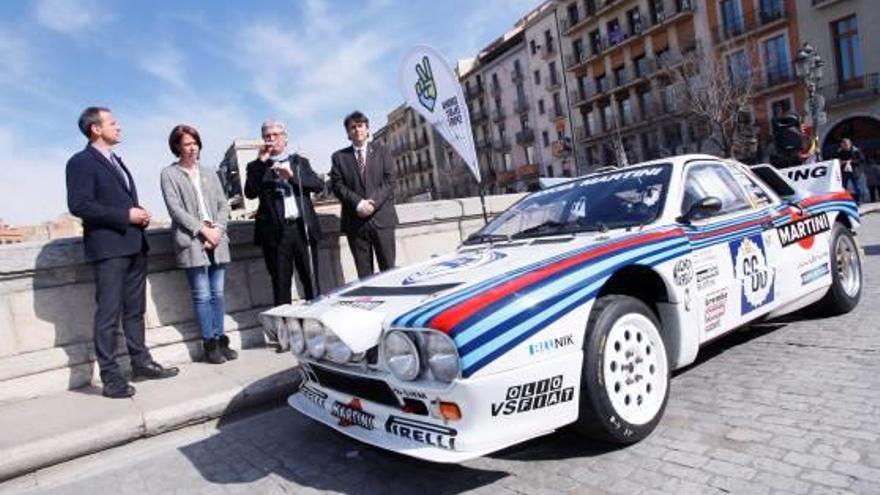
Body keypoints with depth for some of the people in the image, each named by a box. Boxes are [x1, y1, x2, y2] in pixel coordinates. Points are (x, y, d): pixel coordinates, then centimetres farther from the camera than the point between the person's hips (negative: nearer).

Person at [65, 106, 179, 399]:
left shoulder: (116, 160, 21)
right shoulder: (81, 162, -6)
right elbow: (79, 205, -16)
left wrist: (140, 215, 6)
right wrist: (126, 216, -17)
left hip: (133, 245, 8)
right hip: (108, 247, -8)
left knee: (135, 310, 13)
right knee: (109, 314, -5)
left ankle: (141, 363, 22)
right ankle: (110, 377, 0)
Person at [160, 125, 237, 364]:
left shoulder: (209, 173, 17)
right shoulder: (169, 174, 4)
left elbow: (223, 205, 12)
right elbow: (175, 209, -5)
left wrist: (216, 229, -4)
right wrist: (203, 230, -12)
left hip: (217, 240, 4)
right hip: (192, 242, -4)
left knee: (217, 294, 6)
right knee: (202, 296, -3)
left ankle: (221, 340, 12)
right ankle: (209, 344, 5)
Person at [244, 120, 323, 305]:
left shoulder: (300, 162, 14)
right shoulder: (258, 167, 9)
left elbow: (319, 185, 2)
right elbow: (250, 193, -6)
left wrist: (292, 175, -11)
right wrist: (261, 161, -9)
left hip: (303, 228, 1)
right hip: (276, 232, -1)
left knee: (311, 282, 6)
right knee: (280, 285, 3)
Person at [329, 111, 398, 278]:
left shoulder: (381, 151, 13)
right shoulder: (339, 157, 12)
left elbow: (390, 181, 2)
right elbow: (337, 185, 2)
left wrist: (374, 202, -12)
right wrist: (358, 203, -13)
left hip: (381, 217, 0)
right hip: (355, 221, 0)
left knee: (388, 269, 0)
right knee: (364, 273, 2)